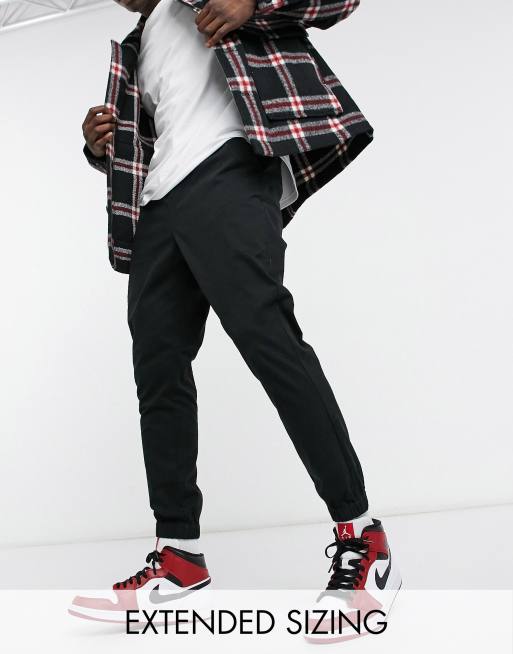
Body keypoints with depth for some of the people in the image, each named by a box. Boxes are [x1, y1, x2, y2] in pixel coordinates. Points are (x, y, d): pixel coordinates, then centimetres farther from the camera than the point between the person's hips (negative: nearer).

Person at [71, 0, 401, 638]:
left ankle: (360, 536, -21)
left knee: (264, 333, -21)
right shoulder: (132, 53, 33)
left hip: (225, 167, -8)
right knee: (157, 370, -1)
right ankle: (179, 554, 1)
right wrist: (103, 146, 13)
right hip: (157, 204, 8)